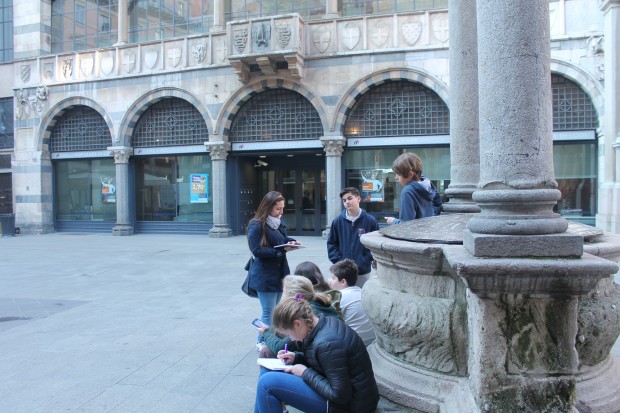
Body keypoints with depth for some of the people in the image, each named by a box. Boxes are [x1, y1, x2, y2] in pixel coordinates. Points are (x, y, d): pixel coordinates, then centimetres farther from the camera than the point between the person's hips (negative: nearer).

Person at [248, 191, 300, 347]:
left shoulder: (279, 222, 8)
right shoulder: (257, 225, -16)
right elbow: (257, 251, -20)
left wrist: (290, 241, -3)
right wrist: (282, 250, -24)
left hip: (280, 272, 8)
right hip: (265, 275, -8)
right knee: (268, 311, 3)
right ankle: (262, 341, 21)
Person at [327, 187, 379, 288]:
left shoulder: (370, 220, -4)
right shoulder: (338, 221, -1)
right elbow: (331, 243, 5)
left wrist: (367, 260, -9)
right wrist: (337, 260, -6)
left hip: (364, 271, -1)